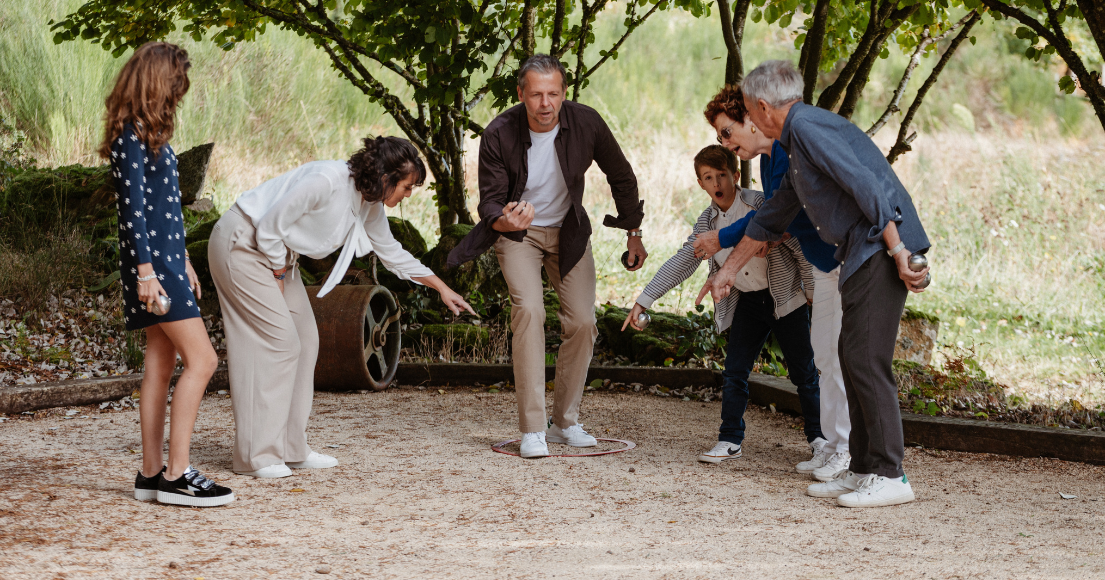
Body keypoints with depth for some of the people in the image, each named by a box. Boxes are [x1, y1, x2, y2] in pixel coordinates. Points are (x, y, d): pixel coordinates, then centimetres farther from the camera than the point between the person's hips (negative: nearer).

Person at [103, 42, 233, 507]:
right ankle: (176, 474, -12)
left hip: (166, 258, 10)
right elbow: (133, 207, -17)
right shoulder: (131, 137, -12)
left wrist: (182, 261, 24)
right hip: (151, 261, -10)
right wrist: (145, 271, -21)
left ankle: (152, 474, 12)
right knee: (201, 360, -12)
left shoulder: (150, 134, 16)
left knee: (162, 364, 9)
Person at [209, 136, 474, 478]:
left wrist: (442, 288, 19)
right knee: (278, 341, -13)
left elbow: (391, 252, 17)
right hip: (243, 242, -10)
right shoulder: (327, 181, -29)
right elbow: (270, 227, -24)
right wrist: (279, 275, -11)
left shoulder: (370, 205, 0)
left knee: (304, 339, 6)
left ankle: (291, 449, 11)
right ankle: (257, 456, -9)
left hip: (279, 253, 10)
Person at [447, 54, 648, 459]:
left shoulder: (586, 124, -20)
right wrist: (504, 220, -41)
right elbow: (489, 201, -17)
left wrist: (633, 233, 3)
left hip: (569, 231, 3)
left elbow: (621, 177, -2)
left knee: (582, 322, -5)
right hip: (518, 231, -3)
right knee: (529, 310, -23)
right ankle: (532, 429, -22)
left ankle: (565, 422, 12)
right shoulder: (499, 135, -25)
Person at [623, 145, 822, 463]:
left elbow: (800, 245, -12)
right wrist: (643, 300, 0)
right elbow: (681, 263, 4)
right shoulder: (707, 222, -1)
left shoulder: (761, 205, -17)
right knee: (734, 371, 0)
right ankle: (730, 440, 8)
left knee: (804, 371, 4)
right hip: (747, 302, 5)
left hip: (786, 298, -4)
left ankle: (819, 436, 18)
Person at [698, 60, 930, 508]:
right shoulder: (798, 141, 24)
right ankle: (863, 471, 14)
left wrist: (897, 251, -21)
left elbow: (866, 185, -19)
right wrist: (729, 270, 41)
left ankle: (890, 476, -10)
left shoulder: (807, 127, -9)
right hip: (862, 253, 10)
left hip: (881, 248, -10)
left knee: (866, 360, -11)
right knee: (852, 357, 11)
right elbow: (771, 218, 35)